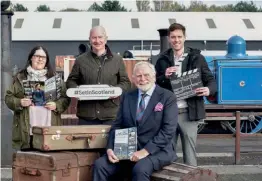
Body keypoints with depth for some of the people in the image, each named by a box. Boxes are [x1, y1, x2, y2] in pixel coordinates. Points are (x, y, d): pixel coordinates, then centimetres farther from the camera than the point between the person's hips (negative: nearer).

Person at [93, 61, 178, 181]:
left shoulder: (167, 97, -3)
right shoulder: (127, 97, 13)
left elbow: (168, 130, -12)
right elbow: (117, 126, 9)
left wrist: (146, 151, -21)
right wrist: (110, 148, -9)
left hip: (157, 150, -4)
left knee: (140, 169, -34)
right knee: (100, 164, -16)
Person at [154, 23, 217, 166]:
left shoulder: (196, 57, 3)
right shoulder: (163, 59, 10)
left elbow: (211, 80, 4)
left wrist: (209, 90, -18)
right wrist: (164, 77, -10)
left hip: (188, 112, -2)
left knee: (189, 153, 2)